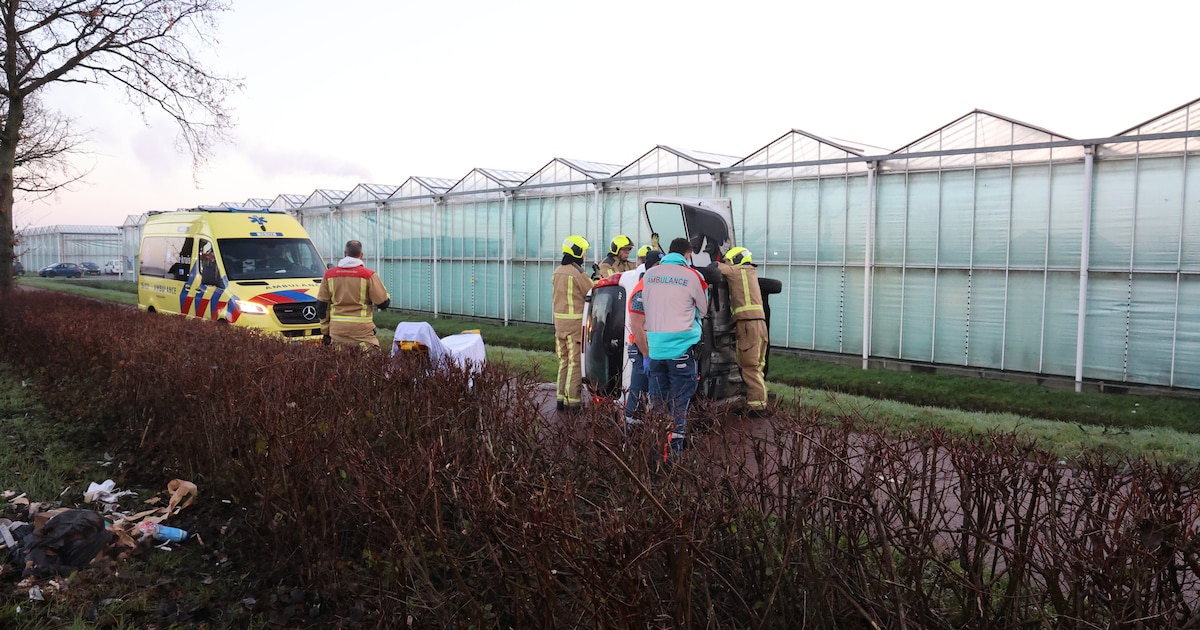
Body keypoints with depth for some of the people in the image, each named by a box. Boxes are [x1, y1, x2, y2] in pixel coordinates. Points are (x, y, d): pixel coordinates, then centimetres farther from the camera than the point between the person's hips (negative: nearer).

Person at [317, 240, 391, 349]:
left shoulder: (329, 274, 8)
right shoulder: (369, 275, -4)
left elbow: (321, 305, 10)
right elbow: (383, 303, -4)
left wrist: (325, 331, 17)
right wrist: (387, 296, 19)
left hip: (337, 330, 4)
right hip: (362, 331, -3)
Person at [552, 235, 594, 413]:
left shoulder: (557, 272, 11)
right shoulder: (578, 273, -15)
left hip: (559, 320, 8)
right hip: (576, 322, -8)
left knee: (564, 361, 15)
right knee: (576, 362, -3)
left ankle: (561, 398, 19)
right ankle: (573, 402, -2)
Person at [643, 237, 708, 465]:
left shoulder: (650, 274, 5)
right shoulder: (693, 276, -6)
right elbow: (703, 310, 7)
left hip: (655, 346, 4)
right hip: (682, 346, -4)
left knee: (657, 401, 13)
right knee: (680, 403, 2)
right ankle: (674, 453, 2)